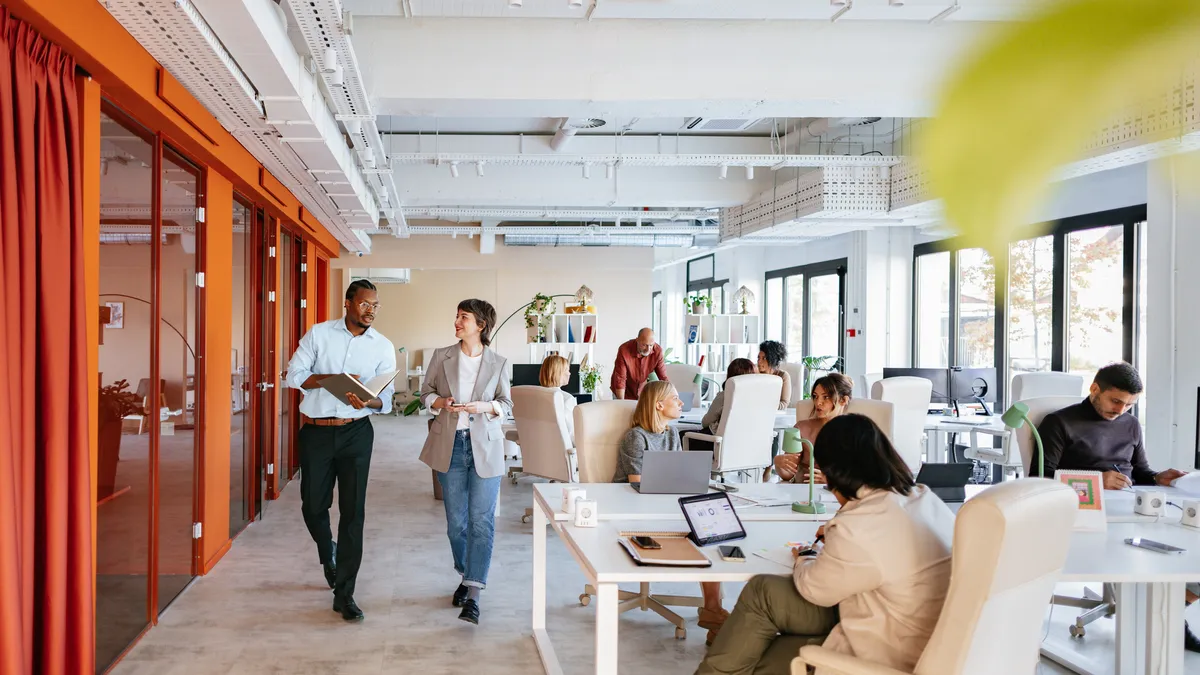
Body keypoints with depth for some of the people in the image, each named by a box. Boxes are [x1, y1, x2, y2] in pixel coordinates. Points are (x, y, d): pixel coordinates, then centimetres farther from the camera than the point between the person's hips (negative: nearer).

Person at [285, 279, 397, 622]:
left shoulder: (383, 347, 2)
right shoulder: (319, 334, 1)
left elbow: (386, 399, 1)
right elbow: (295, 374, -4)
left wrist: (367, 401, -22)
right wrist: (334, 379, -17)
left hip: (356, 432, 0)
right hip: (316, 431, 1)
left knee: (353, 511, -4)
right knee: (313, 506, 8)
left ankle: (344, 594, 3)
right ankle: (328, 554, 42)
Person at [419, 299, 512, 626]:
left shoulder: (497, 362, -2)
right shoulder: (442, 357, 2)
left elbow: (506, 404, 4)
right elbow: (426, 392, 11)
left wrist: (484, 407, -16)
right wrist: (440, 402, -10)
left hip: (485, 446, -2)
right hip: (450, 444, 2)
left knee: (481, 520, -7)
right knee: (456, 520, 10)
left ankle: (473, 594, -6)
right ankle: (466, 576, 32)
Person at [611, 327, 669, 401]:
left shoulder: (657, 351, -19)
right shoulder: (624, 350, -27)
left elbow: (663, 378, -14)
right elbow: (620, 379, -26)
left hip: (642, 392, 3)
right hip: (624, 393, -3)